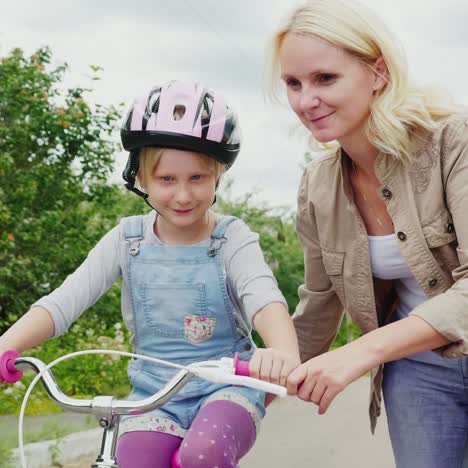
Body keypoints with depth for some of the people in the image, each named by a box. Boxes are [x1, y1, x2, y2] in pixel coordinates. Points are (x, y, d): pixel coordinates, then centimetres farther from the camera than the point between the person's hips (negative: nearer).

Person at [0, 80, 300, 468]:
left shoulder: (232, 238, -8)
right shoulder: (128, 239, -1)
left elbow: (265, 298, -26)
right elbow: (62, 302, -8)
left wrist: (285, 352, -49)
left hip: (226, 389, -3)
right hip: (154, 394, 3)